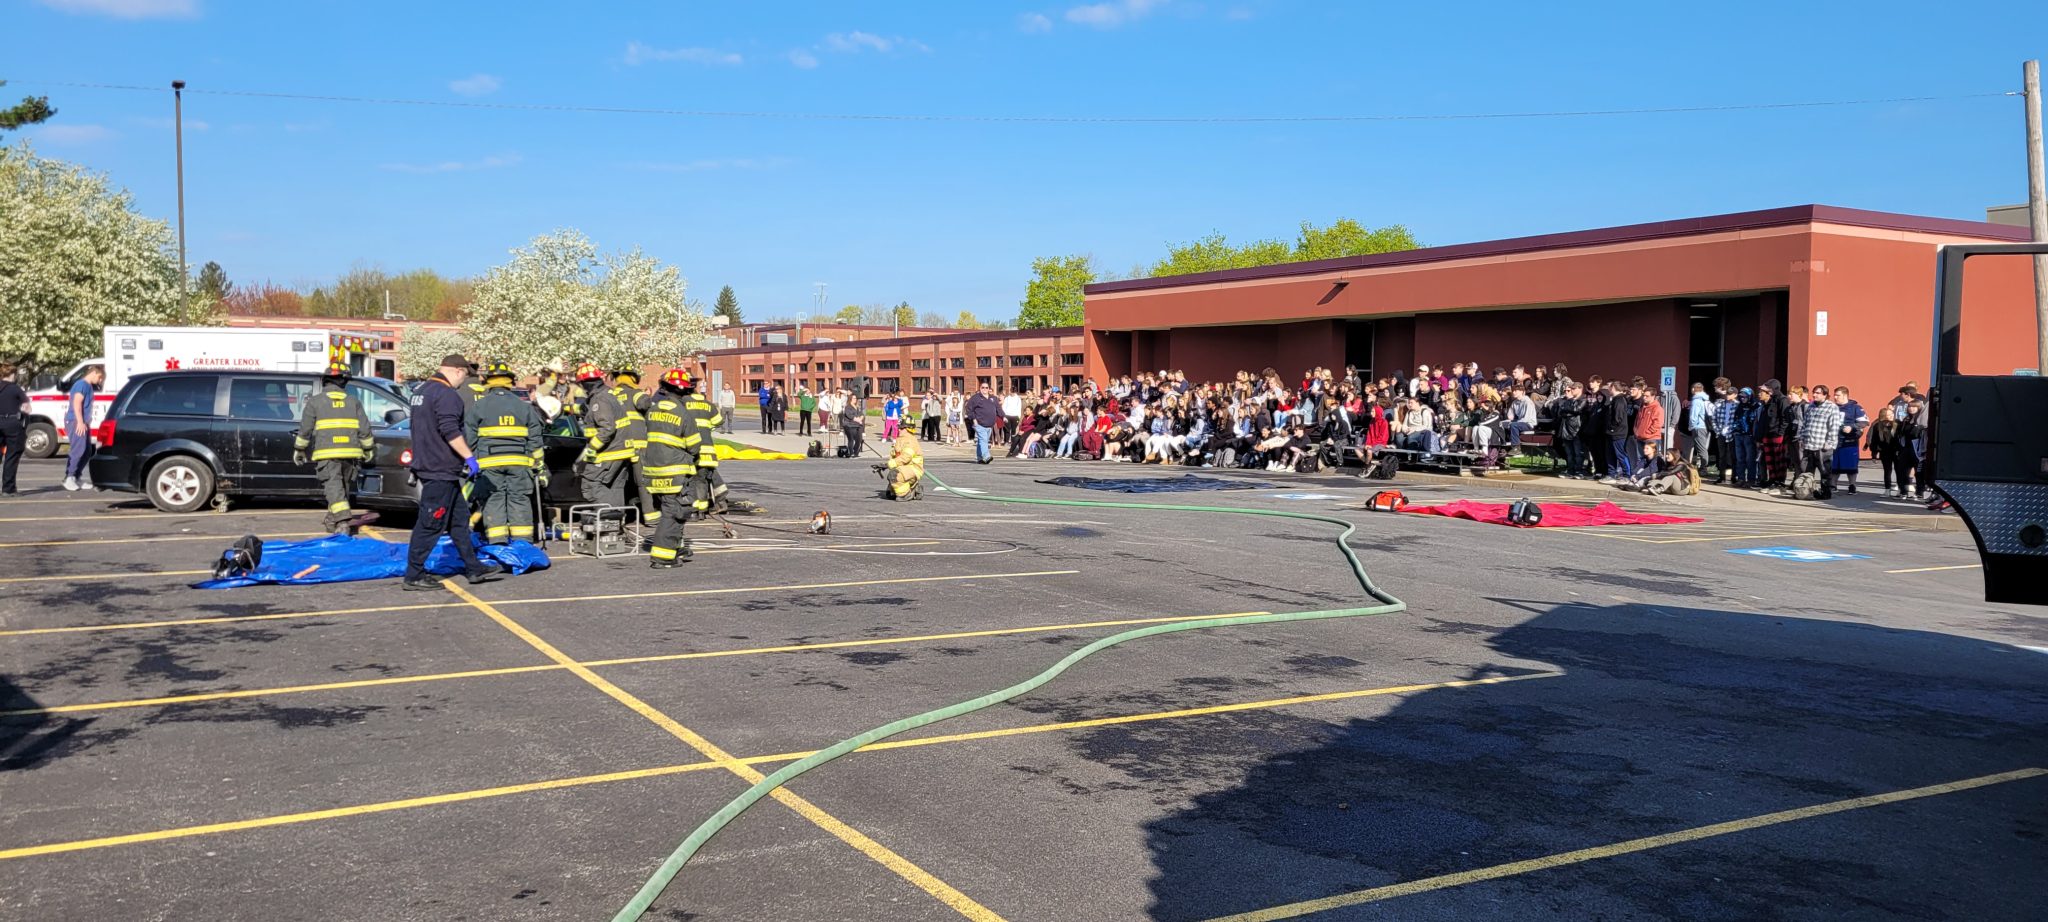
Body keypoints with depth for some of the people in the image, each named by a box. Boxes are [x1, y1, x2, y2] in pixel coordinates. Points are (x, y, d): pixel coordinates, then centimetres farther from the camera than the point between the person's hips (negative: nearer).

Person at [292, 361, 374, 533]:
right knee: (344, 485, 16)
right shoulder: (353, 401, 12)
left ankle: (343, 520, -25)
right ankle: (332, 518, 27)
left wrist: (299, 449, 14)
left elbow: (305, 429, 4)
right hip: (350, 452, 3)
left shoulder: (315, 401, 4)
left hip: (327, 453, -3)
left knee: (333, 485, -9)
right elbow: (364, 429, 9)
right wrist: (367, 449, 18)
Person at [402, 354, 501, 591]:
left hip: (426, 464, 11)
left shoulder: (421, 391, 17)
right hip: (441, 470, -11)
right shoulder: (447, 394, -16)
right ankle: (414, 576, -1)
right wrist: (469, 457, -22)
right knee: (430, 524, -5)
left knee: (459, 518, 15)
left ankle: (474, 568, 19)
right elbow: (450, 431, -25)